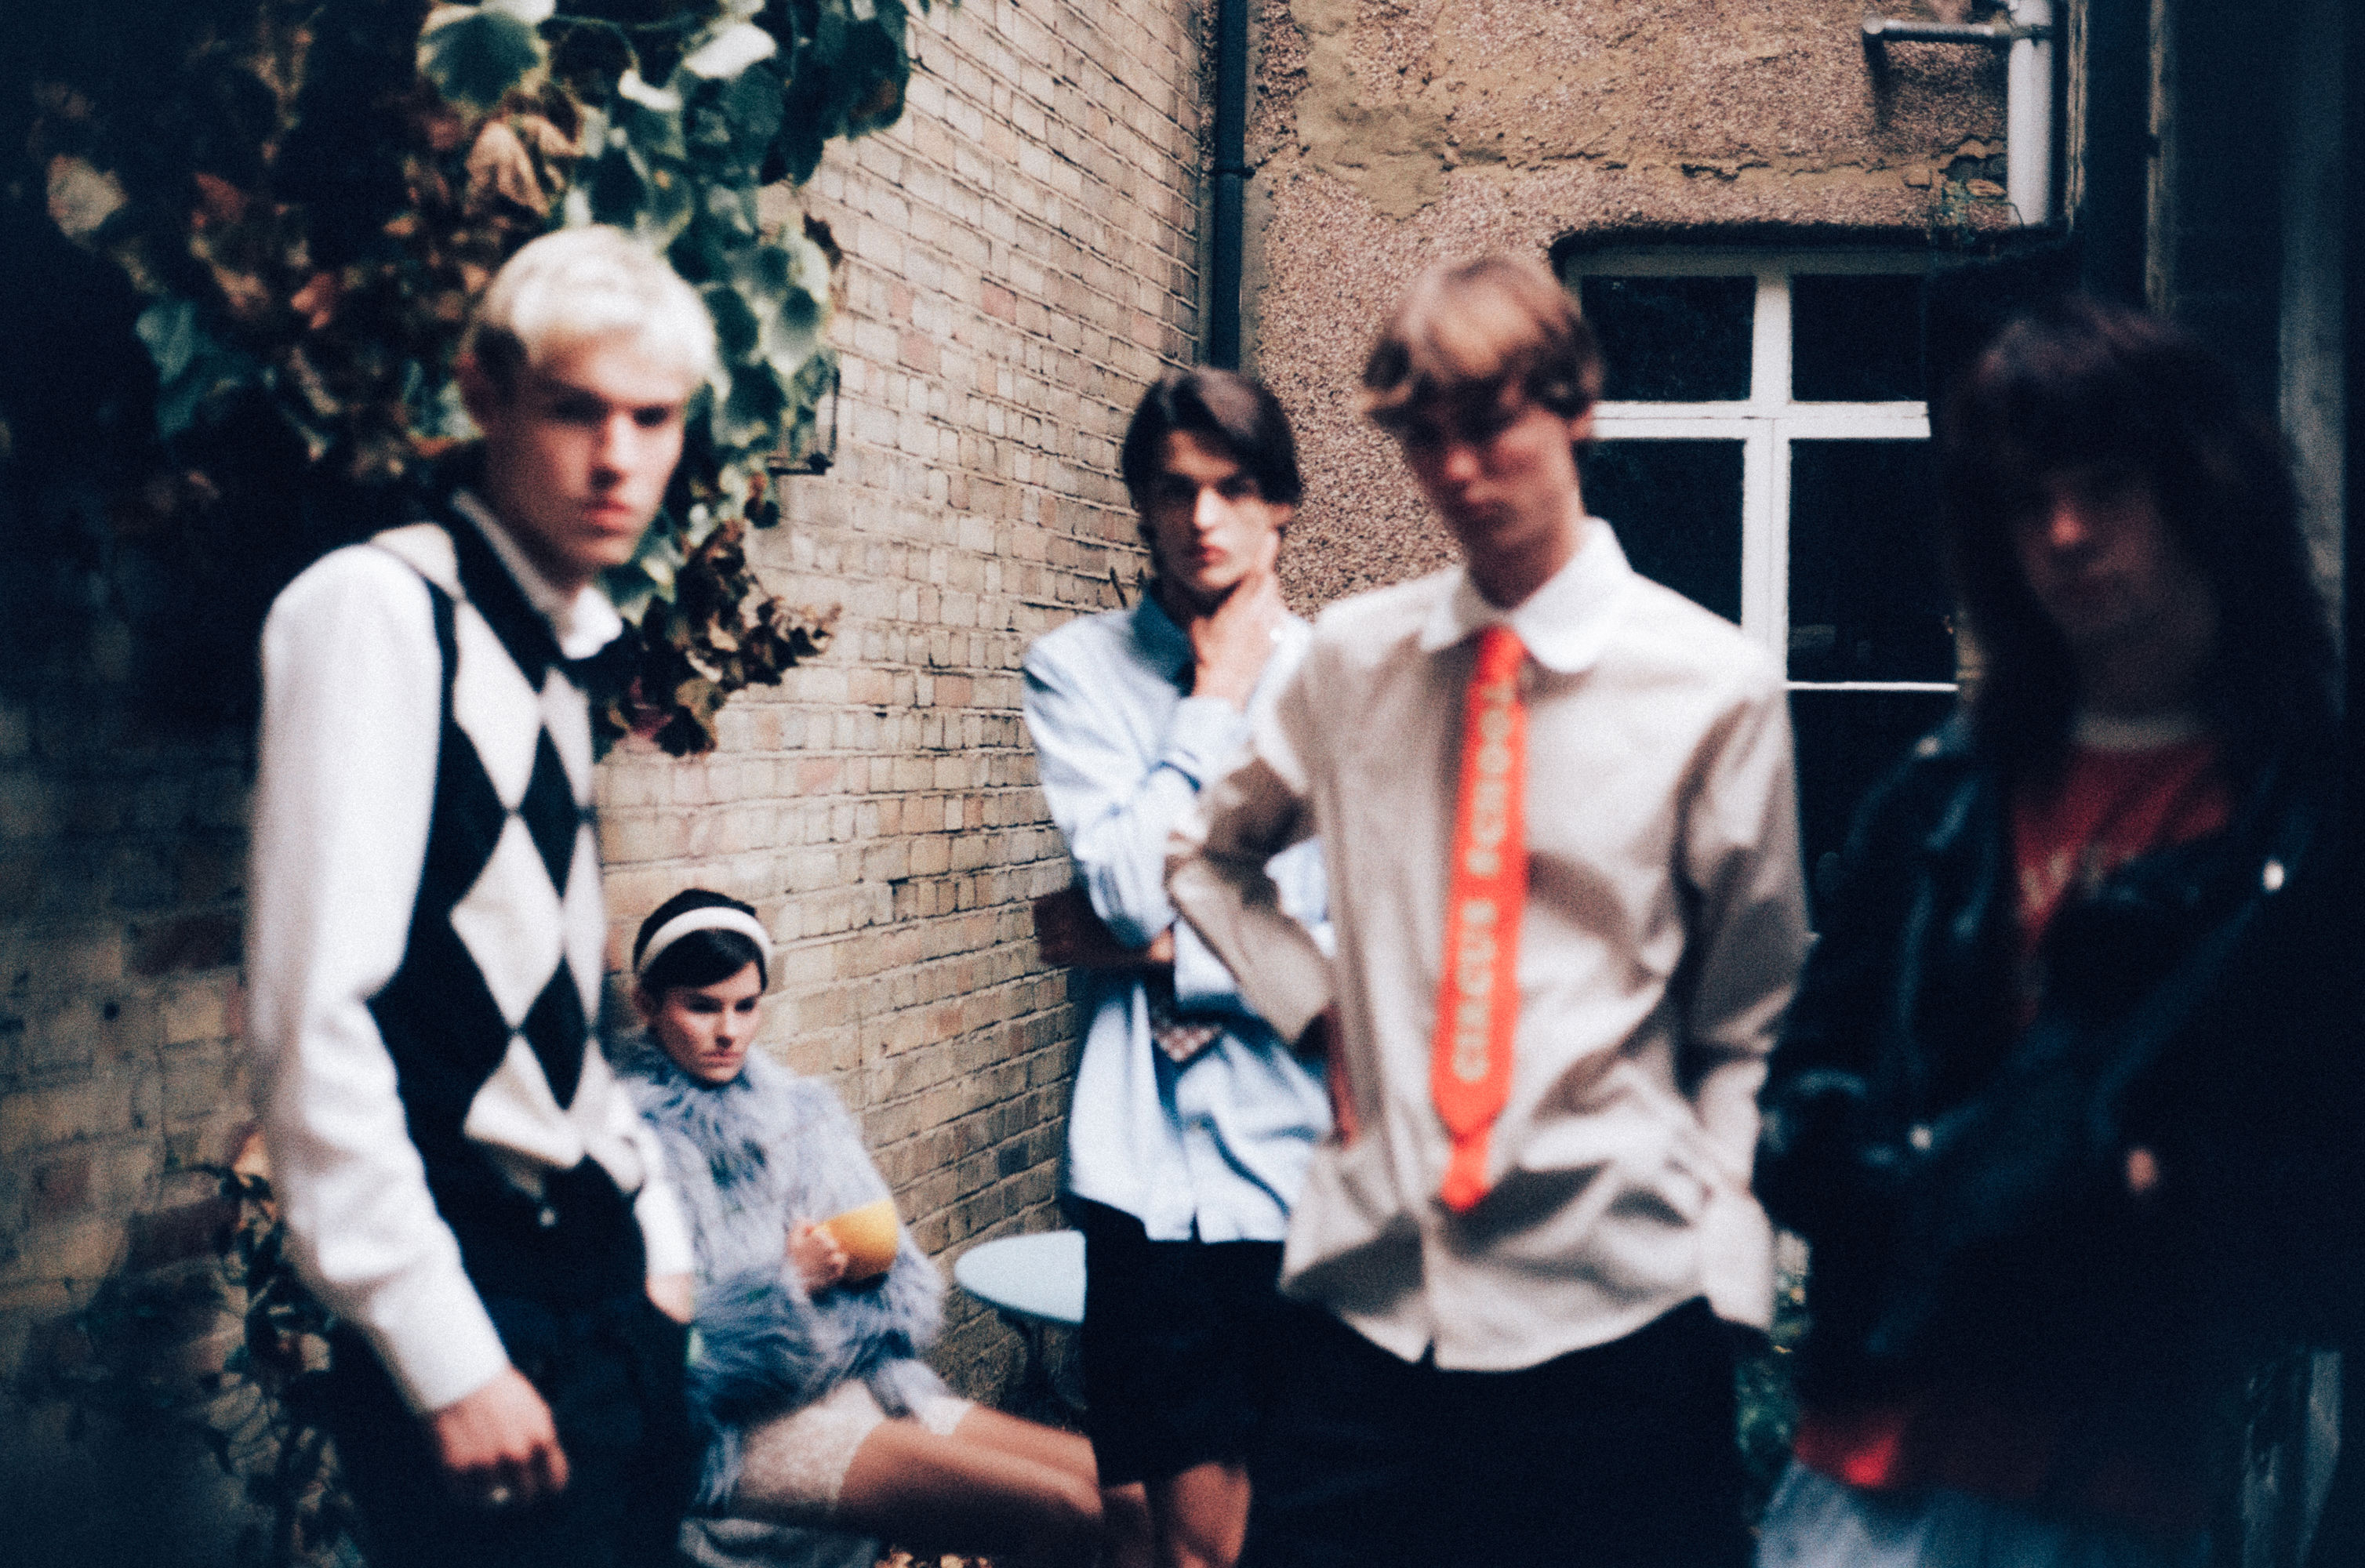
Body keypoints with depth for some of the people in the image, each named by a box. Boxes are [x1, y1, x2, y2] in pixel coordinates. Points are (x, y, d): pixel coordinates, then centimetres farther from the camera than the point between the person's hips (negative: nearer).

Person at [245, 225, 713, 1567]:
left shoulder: (559, 648, 12)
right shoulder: (378, 611, -12)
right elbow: (313, 1018, -19)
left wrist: (658, 1237, 16)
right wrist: (448, 1357, -19)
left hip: (607, 1287, 8)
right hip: (477, 1302, -8)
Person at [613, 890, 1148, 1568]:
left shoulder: (799, 1107, 15)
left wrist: (873, 1257, -7)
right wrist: (786, 1285, -19)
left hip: (865, 1381, 7)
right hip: (747, 1430, -7)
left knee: (1127, 1495, -9)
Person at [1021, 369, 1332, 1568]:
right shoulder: (1078, 669, 4)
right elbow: (1132, 886, -11)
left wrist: (1159, 946, -8)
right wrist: (1216, 696, -4)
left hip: (1308, 1145, 1)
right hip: (1155, 1155, -1)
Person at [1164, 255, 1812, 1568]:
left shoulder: (1712, 684, -2)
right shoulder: (1355, 659, 6)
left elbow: (1752, 1008, 5)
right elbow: (1210, 853, 23)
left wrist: (1699, 1210, -4)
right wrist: (1321, 1017, 9)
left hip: (1617, 1305, -2)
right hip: (1371, 1292, 3)